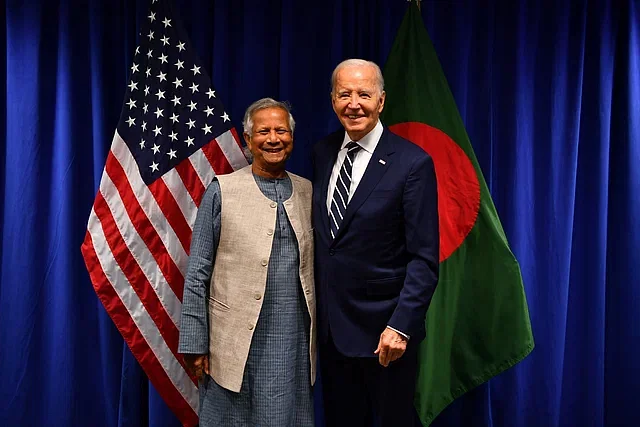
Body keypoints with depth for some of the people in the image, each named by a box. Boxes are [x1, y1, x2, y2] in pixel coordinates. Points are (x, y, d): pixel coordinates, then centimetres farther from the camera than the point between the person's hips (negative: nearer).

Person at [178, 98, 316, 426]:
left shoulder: (307, 192, 8)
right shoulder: (222, 191, -2)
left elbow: (314, 267, 11)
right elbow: (197, 275, -3)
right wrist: (194, 343, -6)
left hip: (295, 341, 3)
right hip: (237, 341, -2)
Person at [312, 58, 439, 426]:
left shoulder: (412, 163, -13)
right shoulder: (322, 152, 4)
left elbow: (424, 259, -14)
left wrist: (401, 326, -20)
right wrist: (315, 309, 9)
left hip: (382, 330, -5)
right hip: (329, 326, 5)